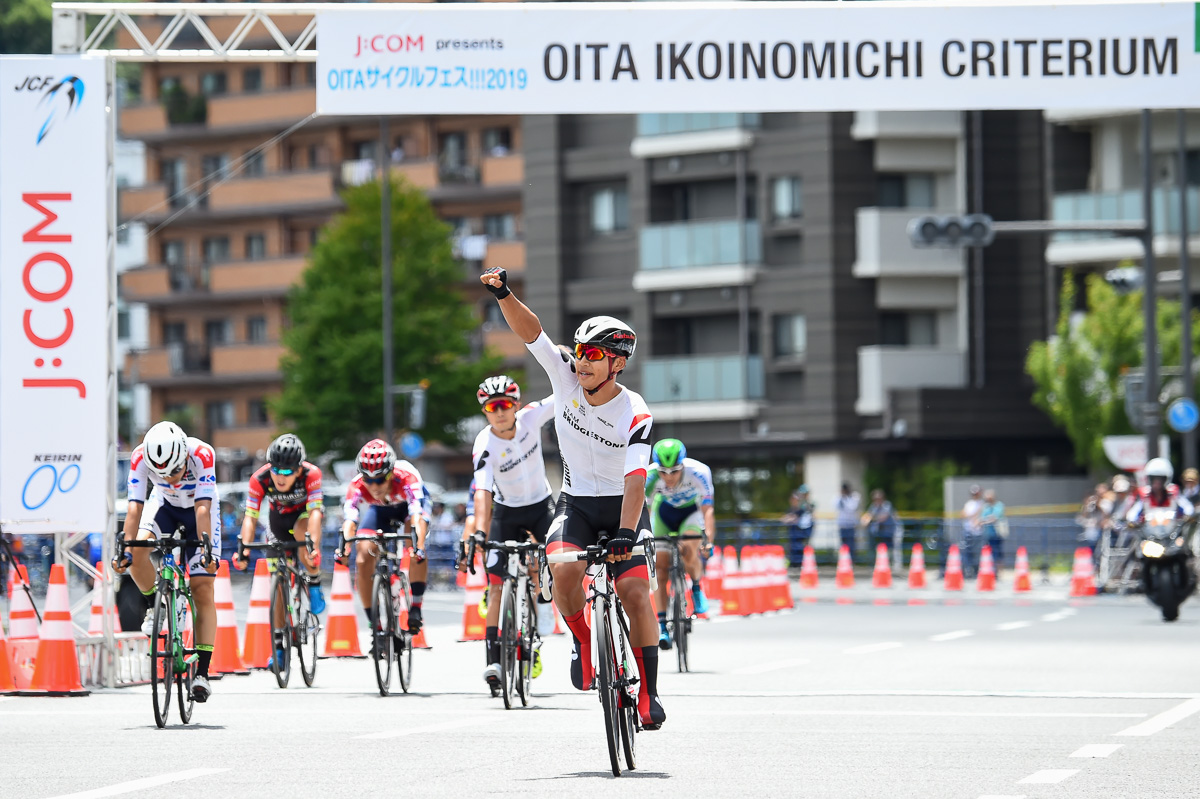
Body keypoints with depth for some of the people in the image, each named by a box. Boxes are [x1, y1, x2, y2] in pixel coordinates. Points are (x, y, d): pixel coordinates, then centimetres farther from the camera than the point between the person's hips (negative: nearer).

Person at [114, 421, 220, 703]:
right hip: (164, 505, 2)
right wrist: (125, 548, -41)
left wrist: (205, 547, -48)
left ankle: (202, 673, -8)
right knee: (137, 552, -29)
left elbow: (203, 508, -39)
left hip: (198, 510, -2)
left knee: (202, 590, -10)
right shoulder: (141, 457, -30)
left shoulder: (202, 454, -35)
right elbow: (135, 506, -31)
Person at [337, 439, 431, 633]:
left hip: (407, 504, -2)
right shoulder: (357, 486, -35)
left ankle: (416, 607, -21)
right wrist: (344, 546, -64)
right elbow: (350, 519, -46)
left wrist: (419, 546, -66)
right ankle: (374, 622, -4)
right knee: (363, 558, -16)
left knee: (416, 549, -32)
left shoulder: (406, 477, -41)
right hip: (379, 509, 2)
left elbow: (417, 515, -51)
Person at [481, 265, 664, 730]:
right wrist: (503, 294, -34)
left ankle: (648, 692, -3)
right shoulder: (566, 378, -10)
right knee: (565, 571, -27)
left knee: (635, 593, -16)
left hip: (622, 508, -2)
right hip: (575, 504, 2)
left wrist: (626, 533, -40)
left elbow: (635, 479, -28)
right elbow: (530, 331, -17)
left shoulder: (636, 415, -19)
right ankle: (583, 641, 1)